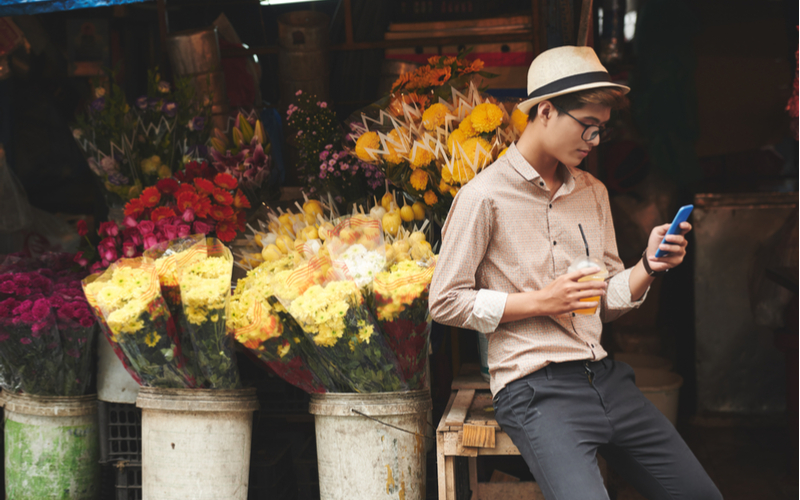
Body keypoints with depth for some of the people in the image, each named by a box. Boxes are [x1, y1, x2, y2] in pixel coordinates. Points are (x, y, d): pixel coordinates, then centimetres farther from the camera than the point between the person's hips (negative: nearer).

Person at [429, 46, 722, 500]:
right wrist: (540, 301, -11)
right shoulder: (485, 197, -6)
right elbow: (446, 302, -5)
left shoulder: (593, 193, 15)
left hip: (605, 376, 7)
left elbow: (609, 301, 17)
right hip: (534, 388, -6)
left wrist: (649, 266, -3)